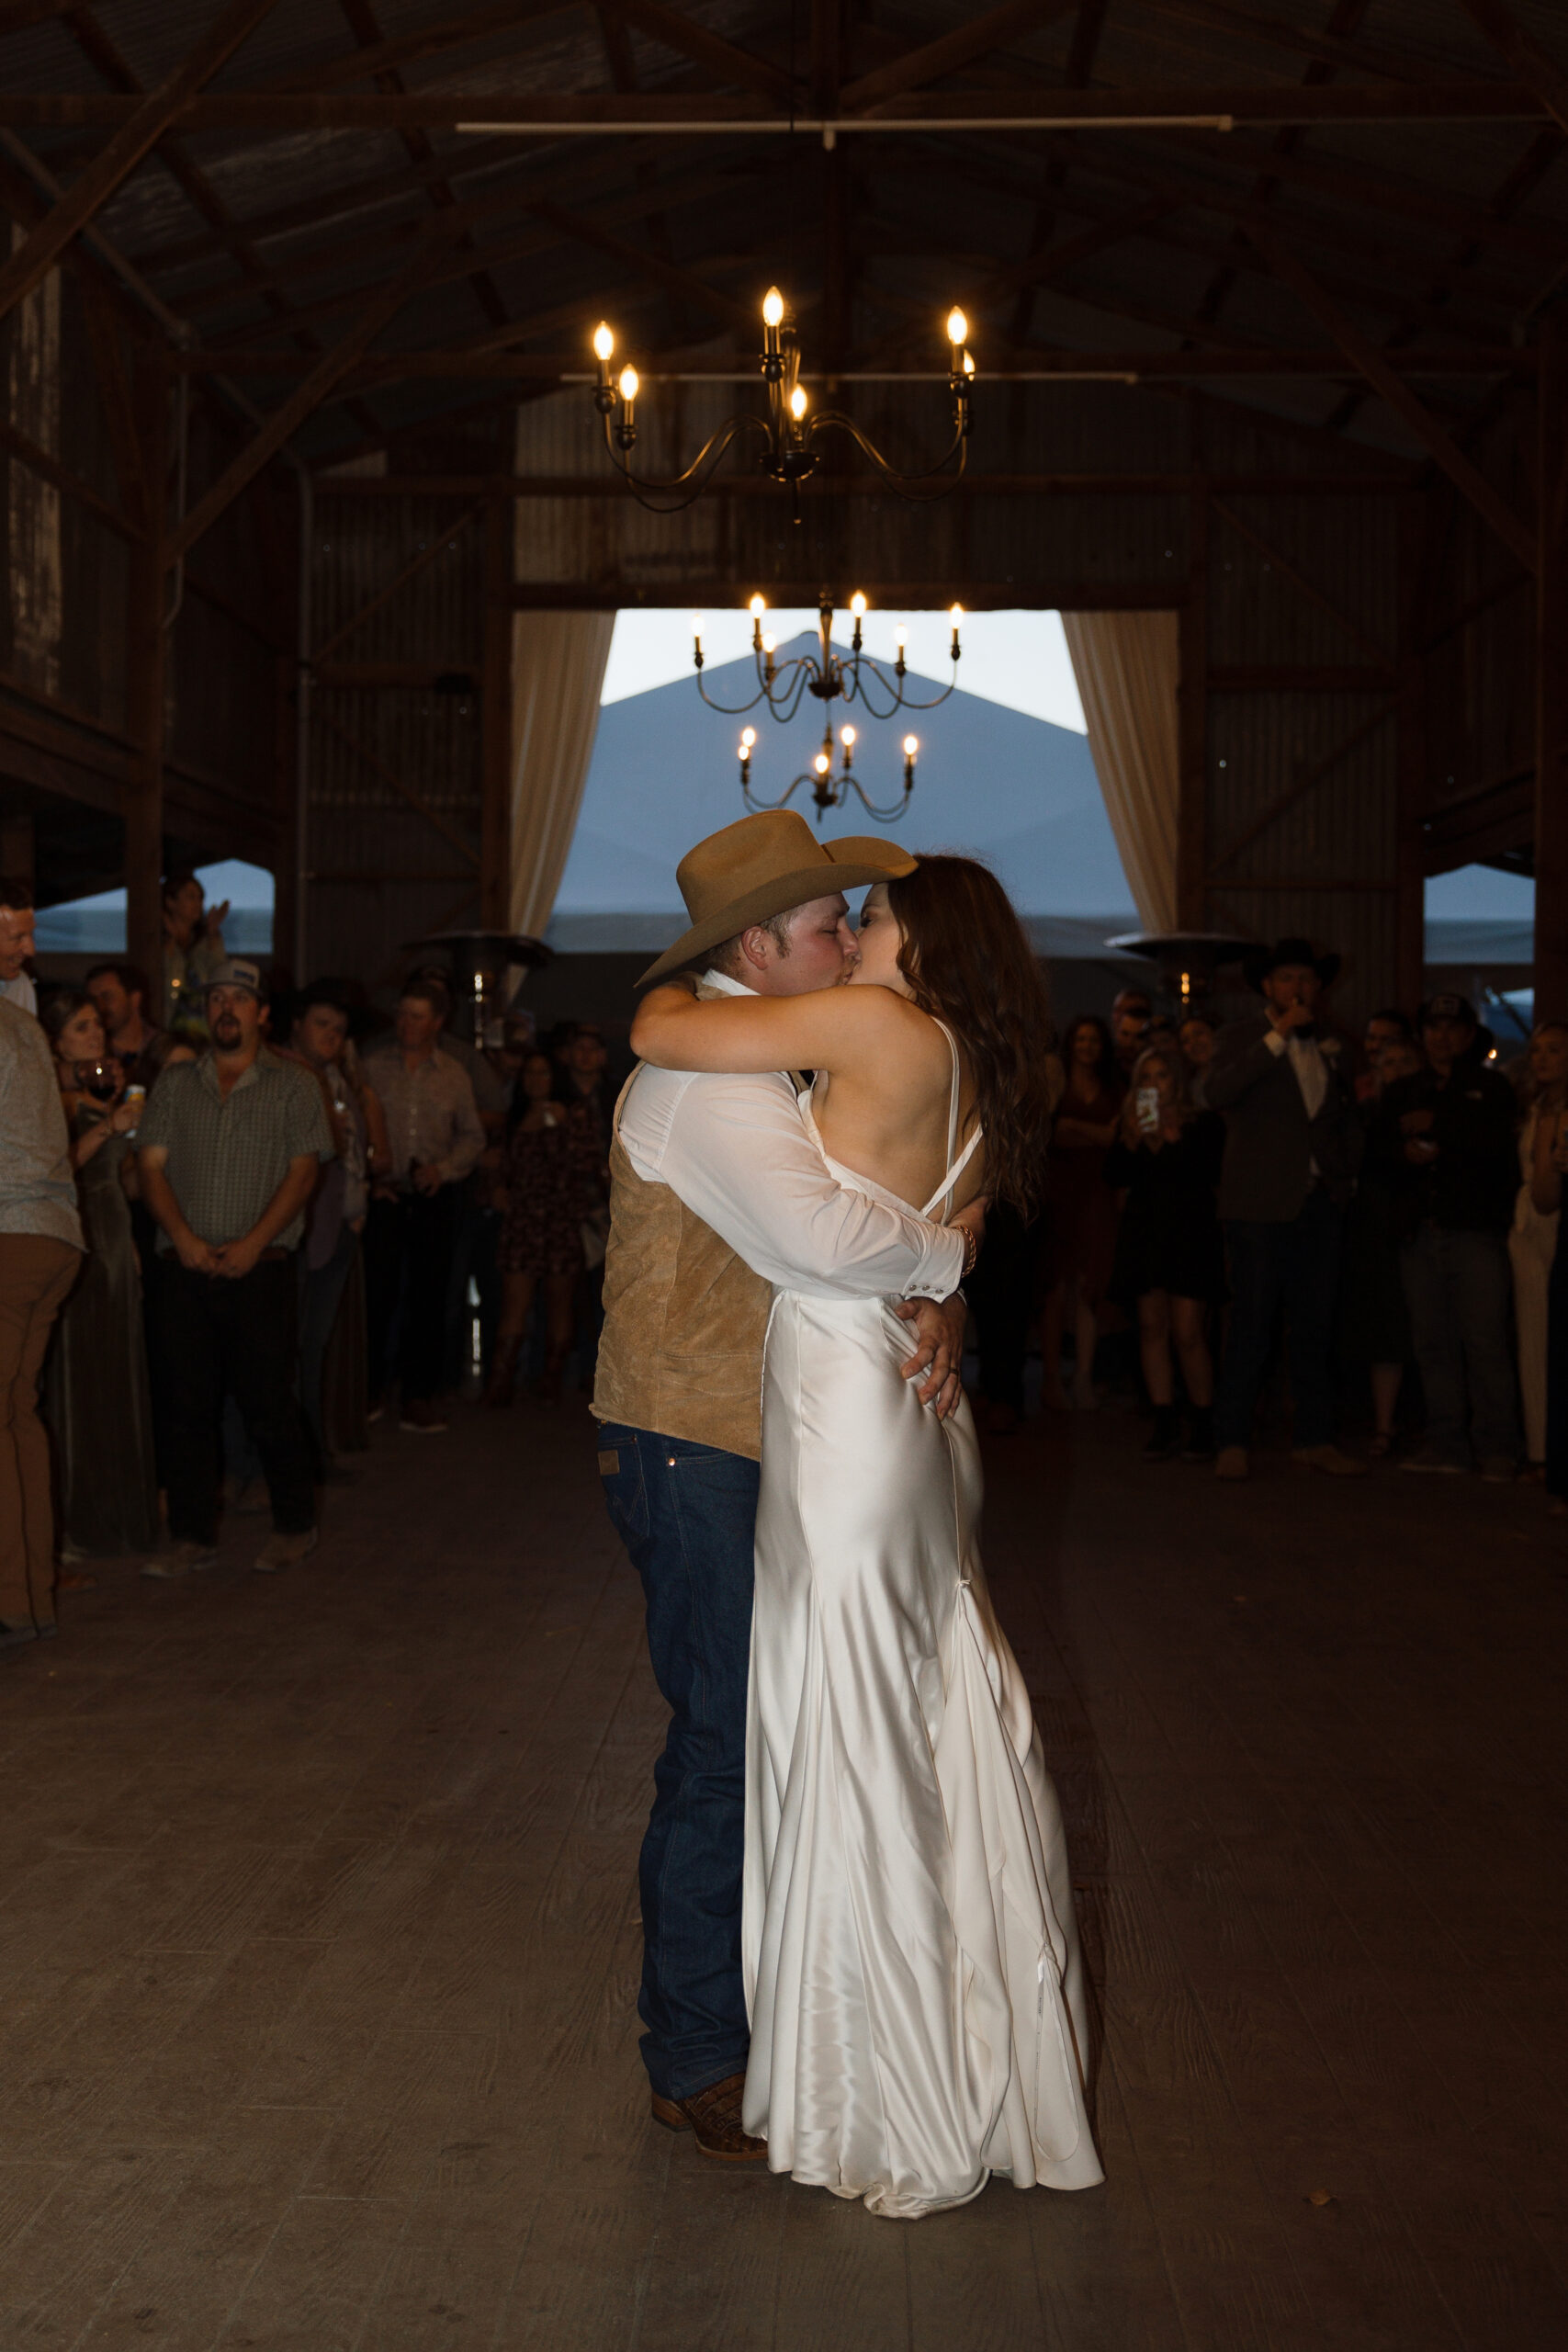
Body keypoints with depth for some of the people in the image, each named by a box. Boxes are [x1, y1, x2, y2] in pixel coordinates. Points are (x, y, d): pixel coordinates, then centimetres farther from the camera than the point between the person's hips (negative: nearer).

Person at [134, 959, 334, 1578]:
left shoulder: (292, 1085, 6)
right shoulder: (175, 1084, 14)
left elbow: (303, 1171, -1)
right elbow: (152, 1166, 8)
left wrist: (252, 1244, -11)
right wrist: (184, 1238, -8)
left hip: (260, 1267, -3)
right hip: (186, 1267, 3)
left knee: (268, 1401, -3)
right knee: (189, 1403, 3)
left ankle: (294, 1526, 12)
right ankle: (191, 1536, 10)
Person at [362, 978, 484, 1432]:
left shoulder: (454, 1074, 9)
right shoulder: (372, 1066, 3)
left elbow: (473, 1135, 13)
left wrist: (443, 1168, -3)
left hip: (434, 1196, 2)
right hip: (385, 1194, -2)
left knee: (428, 1297, 2)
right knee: (377, 1292, -7)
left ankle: (418, 1395, 10)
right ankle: (368, 1390, 6)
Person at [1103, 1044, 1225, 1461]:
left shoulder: (1204, 1123, 3)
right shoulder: (1131, 1126, 14)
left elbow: (1209, 1175, -9)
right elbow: (1114, 1179, 4)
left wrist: (1168, 1143, -12)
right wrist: (1131, 1141, -9)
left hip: (1190, 1234, -4)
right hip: (1143, 1234, 4)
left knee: (1188, 1333, -9)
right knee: (1151, 1328, 0)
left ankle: (1202, 1424, 1)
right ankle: (1165, 1423, 5)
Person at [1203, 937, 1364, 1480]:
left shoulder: (1327, 1046, 17)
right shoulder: (1240, 1038, 1)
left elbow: (1345, 1116, 29)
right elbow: (1217, 1093, -19)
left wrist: (1348, 1174, 15)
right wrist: (1279, 1036, -18)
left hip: (1319, 1203, 5)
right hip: (1261, 1205, -5)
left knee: (1314, 1328, 6)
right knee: (1251, 1329, -6)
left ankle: (1314, 1439, 13)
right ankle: (1231, 1443, 0)